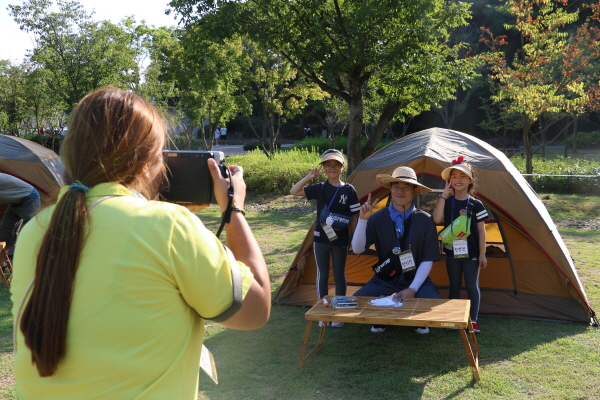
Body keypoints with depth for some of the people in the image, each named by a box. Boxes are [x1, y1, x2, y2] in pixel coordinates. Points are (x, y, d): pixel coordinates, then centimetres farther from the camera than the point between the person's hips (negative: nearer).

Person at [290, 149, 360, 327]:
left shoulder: (349, 190, -3)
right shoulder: (319, 188, 1)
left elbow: (355, 217, -1)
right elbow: (293, 191, -5)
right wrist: (309, 177, -12)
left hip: (340, 240, -1)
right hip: (321, 239, 1)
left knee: (339, 276, 9)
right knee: (322, 275, 9)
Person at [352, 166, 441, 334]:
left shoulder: (425, 220, -6)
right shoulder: (378, 218, -5)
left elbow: (428, 260, -7)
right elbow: (357, 249, -12)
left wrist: (413, 289, -17)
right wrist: (363, 220, -24)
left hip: (417, 281, -1)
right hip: (384, 281, 1)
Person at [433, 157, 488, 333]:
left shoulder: (476, 205, -5)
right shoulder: (446, 202, -1)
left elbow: (481, 230, -3)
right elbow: (436, 220, -18)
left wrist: (482, 254, -6)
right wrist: (444, 195, -17)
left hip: (471, 253, -2)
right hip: (452, 252, 2)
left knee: (472, 286, 5)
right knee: (454, 286, 13)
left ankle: (473, 320, 17)